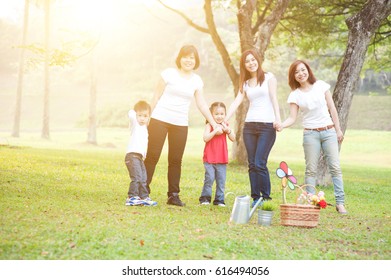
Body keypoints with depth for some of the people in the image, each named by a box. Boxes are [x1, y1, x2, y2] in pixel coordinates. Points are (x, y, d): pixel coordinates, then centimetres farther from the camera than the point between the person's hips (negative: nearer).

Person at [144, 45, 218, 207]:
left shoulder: (197, 81, 8)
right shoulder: (169, 73, -2)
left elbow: (202, 105, 11)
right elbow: (156, 97, 1)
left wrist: (214, 124, 8)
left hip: (181, 125, 3)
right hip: (159, 120, -3)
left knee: (176, 160, 5)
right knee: (152, 156, -4)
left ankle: (173, 195, 11)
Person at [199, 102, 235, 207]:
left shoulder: (226, 126, 8)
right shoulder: (209, 125, -4)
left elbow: (233, 139, 2)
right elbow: (205, 138, -17)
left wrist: (228, 130, -14)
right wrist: (215, 131, -25)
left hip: (222, 159, 4)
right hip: (209, 158, -4)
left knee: (221, 180, 4)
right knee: (209, 178, -9)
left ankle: (219, 199, 13)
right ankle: (205, 197, 7)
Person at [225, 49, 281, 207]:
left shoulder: (269, 77, 5)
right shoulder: (245, 83, 17)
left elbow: (274, 98, -6)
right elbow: (236, 102, 7)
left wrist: (278, 118, -21)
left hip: (267, 125, -5)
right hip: (249, 125, 5)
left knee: (259, 163, -13)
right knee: (252, 164, 3)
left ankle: (266, 197, -2)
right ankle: (256, 198, 9)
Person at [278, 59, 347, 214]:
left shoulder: (321, 85, 4)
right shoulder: (295, 95, 1)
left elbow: (332, 109, 7)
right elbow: (292, 118, -4)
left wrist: (338, 129, 5)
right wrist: (282, 125, -24)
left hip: (329, 131, 1)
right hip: (310, 134, -1)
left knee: (335, 167, -3)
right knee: (311, 169, 2)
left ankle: (340, 202, -1)